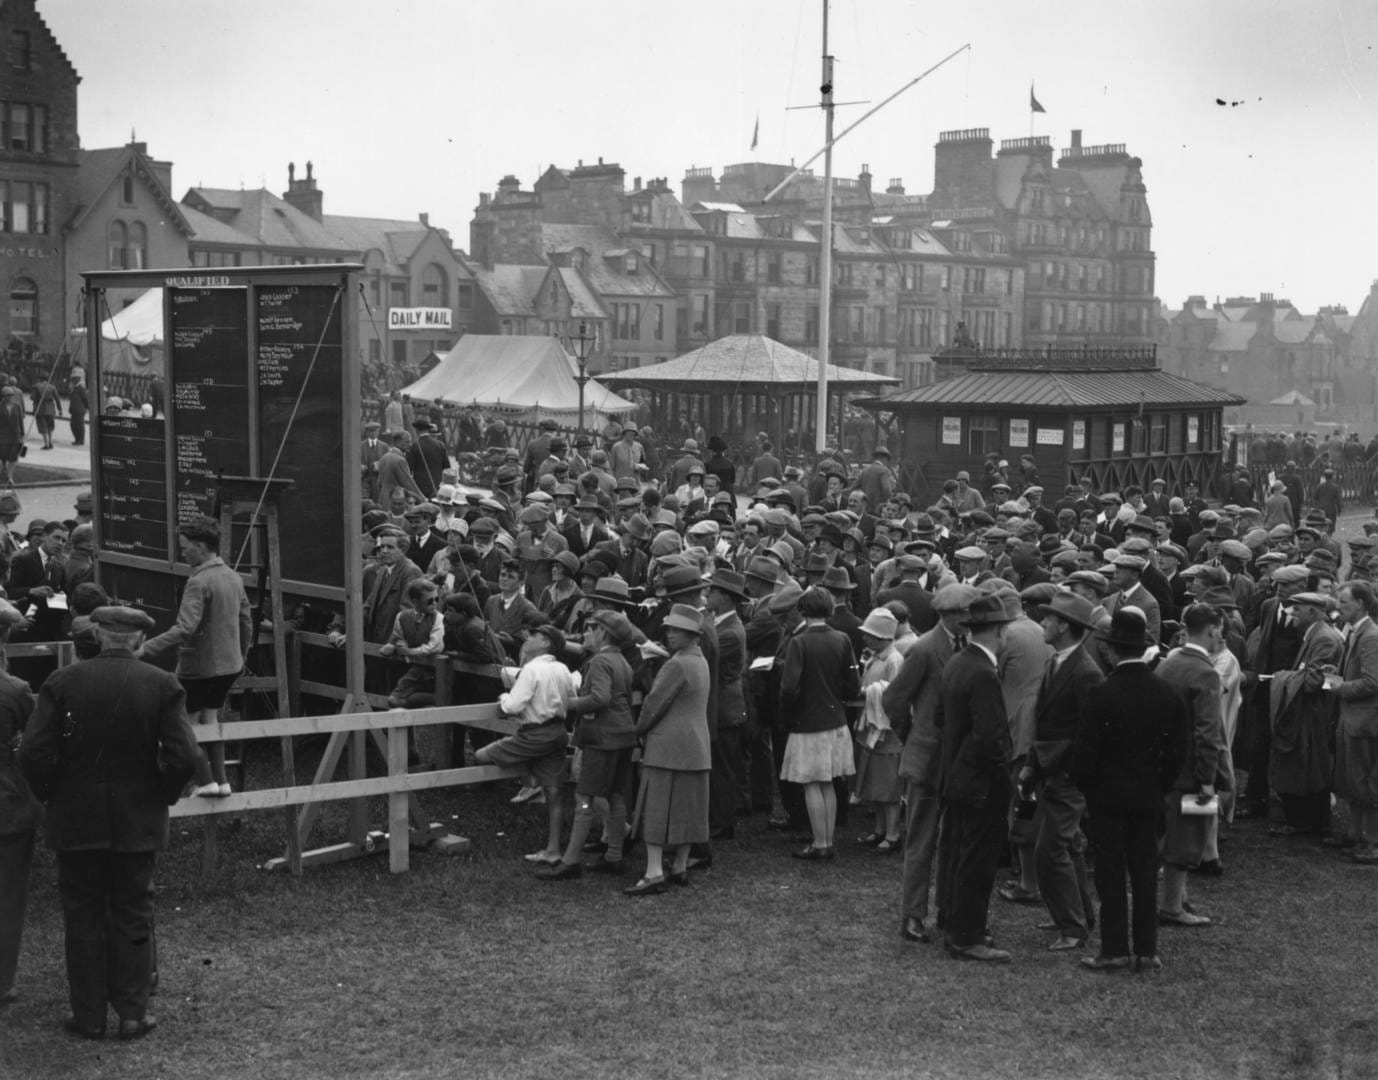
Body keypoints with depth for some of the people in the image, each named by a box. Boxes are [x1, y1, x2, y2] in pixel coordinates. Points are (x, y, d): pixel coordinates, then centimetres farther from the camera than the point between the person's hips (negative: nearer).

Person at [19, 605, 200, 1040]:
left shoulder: (62, 682, -7)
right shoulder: (162, 685, -8)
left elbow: (34, 753, -13)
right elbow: (183, 758, -14)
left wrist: (52, 795, 3)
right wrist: (161, 797, 2)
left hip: (76, 823, 0)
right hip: (138, 823, 0)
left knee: (83, 919, 11)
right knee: (133, 918, 11)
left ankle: (88, 1016, 18)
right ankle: (133, 1015, 15)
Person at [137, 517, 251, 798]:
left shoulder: (199, 582, -20)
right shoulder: (233, 577, 7)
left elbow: (185, 629, -29)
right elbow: (246, 625, 15)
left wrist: (146, 649, -30)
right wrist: (240, 656, 29)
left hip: (199, 667, -8)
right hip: (229, 665, 8)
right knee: (210, 718, 19)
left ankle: (206, 781, 2)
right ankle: (221, 780, 18)